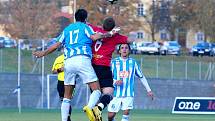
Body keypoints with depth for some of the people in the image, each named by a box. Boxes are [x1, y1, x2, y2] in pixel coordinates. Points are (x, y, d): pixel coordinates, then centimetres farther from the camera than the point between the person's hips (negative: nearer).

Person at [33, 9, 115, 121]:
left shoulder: (67, 29, 24)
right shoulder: (85, 27, 11)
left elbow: (56, 45, 23)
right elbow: (94, 37, -8)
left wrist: (43, 53, 36)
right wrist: (107, 34, 4)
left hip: (68, 61, 5)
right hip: (82, 59, -5)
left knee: (67, 96, 12)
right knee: (96, 90, -8)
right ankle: (89, 107, -37)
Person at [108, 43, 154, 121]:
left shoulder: (133, 62, 7)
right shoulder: (114, 62, 3)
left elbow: (141, 77, 15)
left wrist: (149, 90, 15)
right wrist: (115, 82, -18)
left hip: (128, 94, 0)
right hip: (116, 93, 0)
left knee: (126, 112, -19)